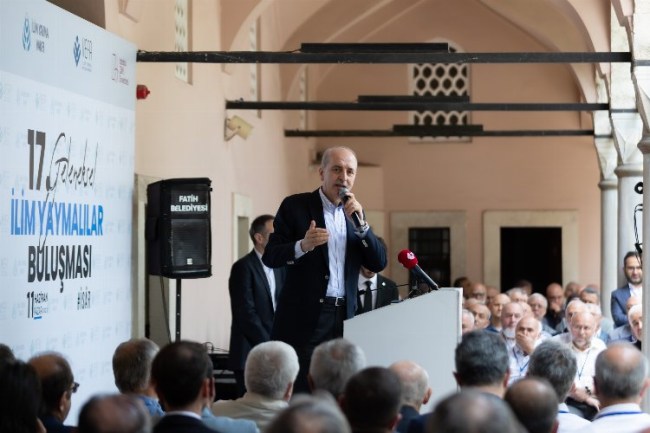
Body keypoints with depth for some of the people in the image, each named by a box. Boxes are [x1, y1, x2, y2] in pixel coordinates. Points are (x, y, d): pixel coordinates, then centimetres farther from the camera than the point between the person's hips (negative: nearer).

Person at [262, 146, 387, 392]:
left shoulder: (355, 213, 15)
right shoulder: (295, 206, 1)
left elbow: (379, 263, 7)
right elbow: (270, 257, -4)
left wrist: (360, 223, -7)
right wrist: (302, 246, -23)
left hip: (344, 317, 4)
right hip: (304, 318, -4)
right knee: (299, 394, -6)